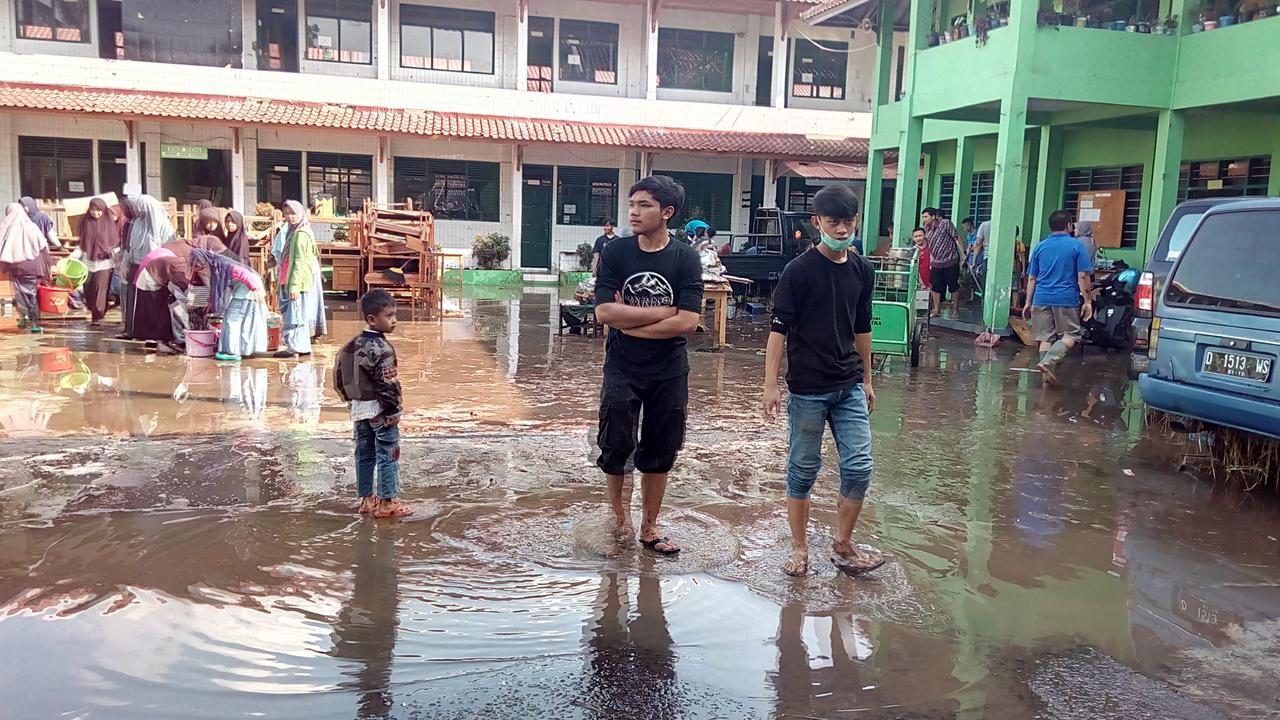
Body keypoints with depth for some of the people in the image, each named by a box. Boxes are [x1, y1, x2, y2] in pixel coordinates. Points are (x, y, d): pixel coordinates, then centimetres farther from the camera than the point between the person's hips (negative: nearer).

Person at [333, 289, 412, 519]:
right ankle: (387, 502, 6)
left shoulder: (354, 344, 6)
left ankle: (366, 499, 24)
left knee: (364, 454, 15)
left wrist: (350, 399, 19)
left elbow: (340, 374, 12)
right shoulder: (381, 348, -20)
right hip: (380, 411, -9)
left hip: (360, 409, 9)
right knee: (387, 456, 1)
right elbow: (387, 383, -22)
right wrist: (393, 411, -15)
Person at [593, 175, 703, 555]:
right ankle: (619, 510, 30)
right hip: (622, 369, 0)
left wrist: (630, 320, -13)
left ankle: (649, 527, 26)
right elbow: (604, 312, -15)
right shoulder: (615, 252, -5)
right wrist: (663, 312, -15)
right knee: (616, 445, 2)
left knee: (660, 452, 9)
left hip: (669, 371, 0)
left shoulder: (685, 258, -6)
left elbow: (688, 321, -15)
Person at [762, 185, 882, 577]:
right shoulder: (799, 270, -10)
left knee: (859, 468, 2)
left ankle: (843, 545, 20)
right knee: (803, 470, 6)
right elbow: (779, 328, -11)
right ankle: (799, 548, 21)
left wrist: (867, 379, 18)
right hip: (808, 388, -4)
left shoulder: (863, 270, 5)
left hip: (850, 387, 5)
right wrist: (771, 384, -15)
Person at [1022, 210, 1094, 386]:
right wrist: (1087, 302, 1)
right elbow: (1083, 276, -4)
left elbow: (1031, 278, 11)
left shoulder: (1040, 246, 10)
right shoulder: (1077, 245, 0)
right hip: (1067, 299, -3)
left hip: (1042, 299, 3)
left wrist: (1028, 303, 16)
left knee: (1046, 338, 8)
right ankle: (1048, 362, -16)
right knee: (1070, 336, 5)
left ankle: (1048, 373, 5)